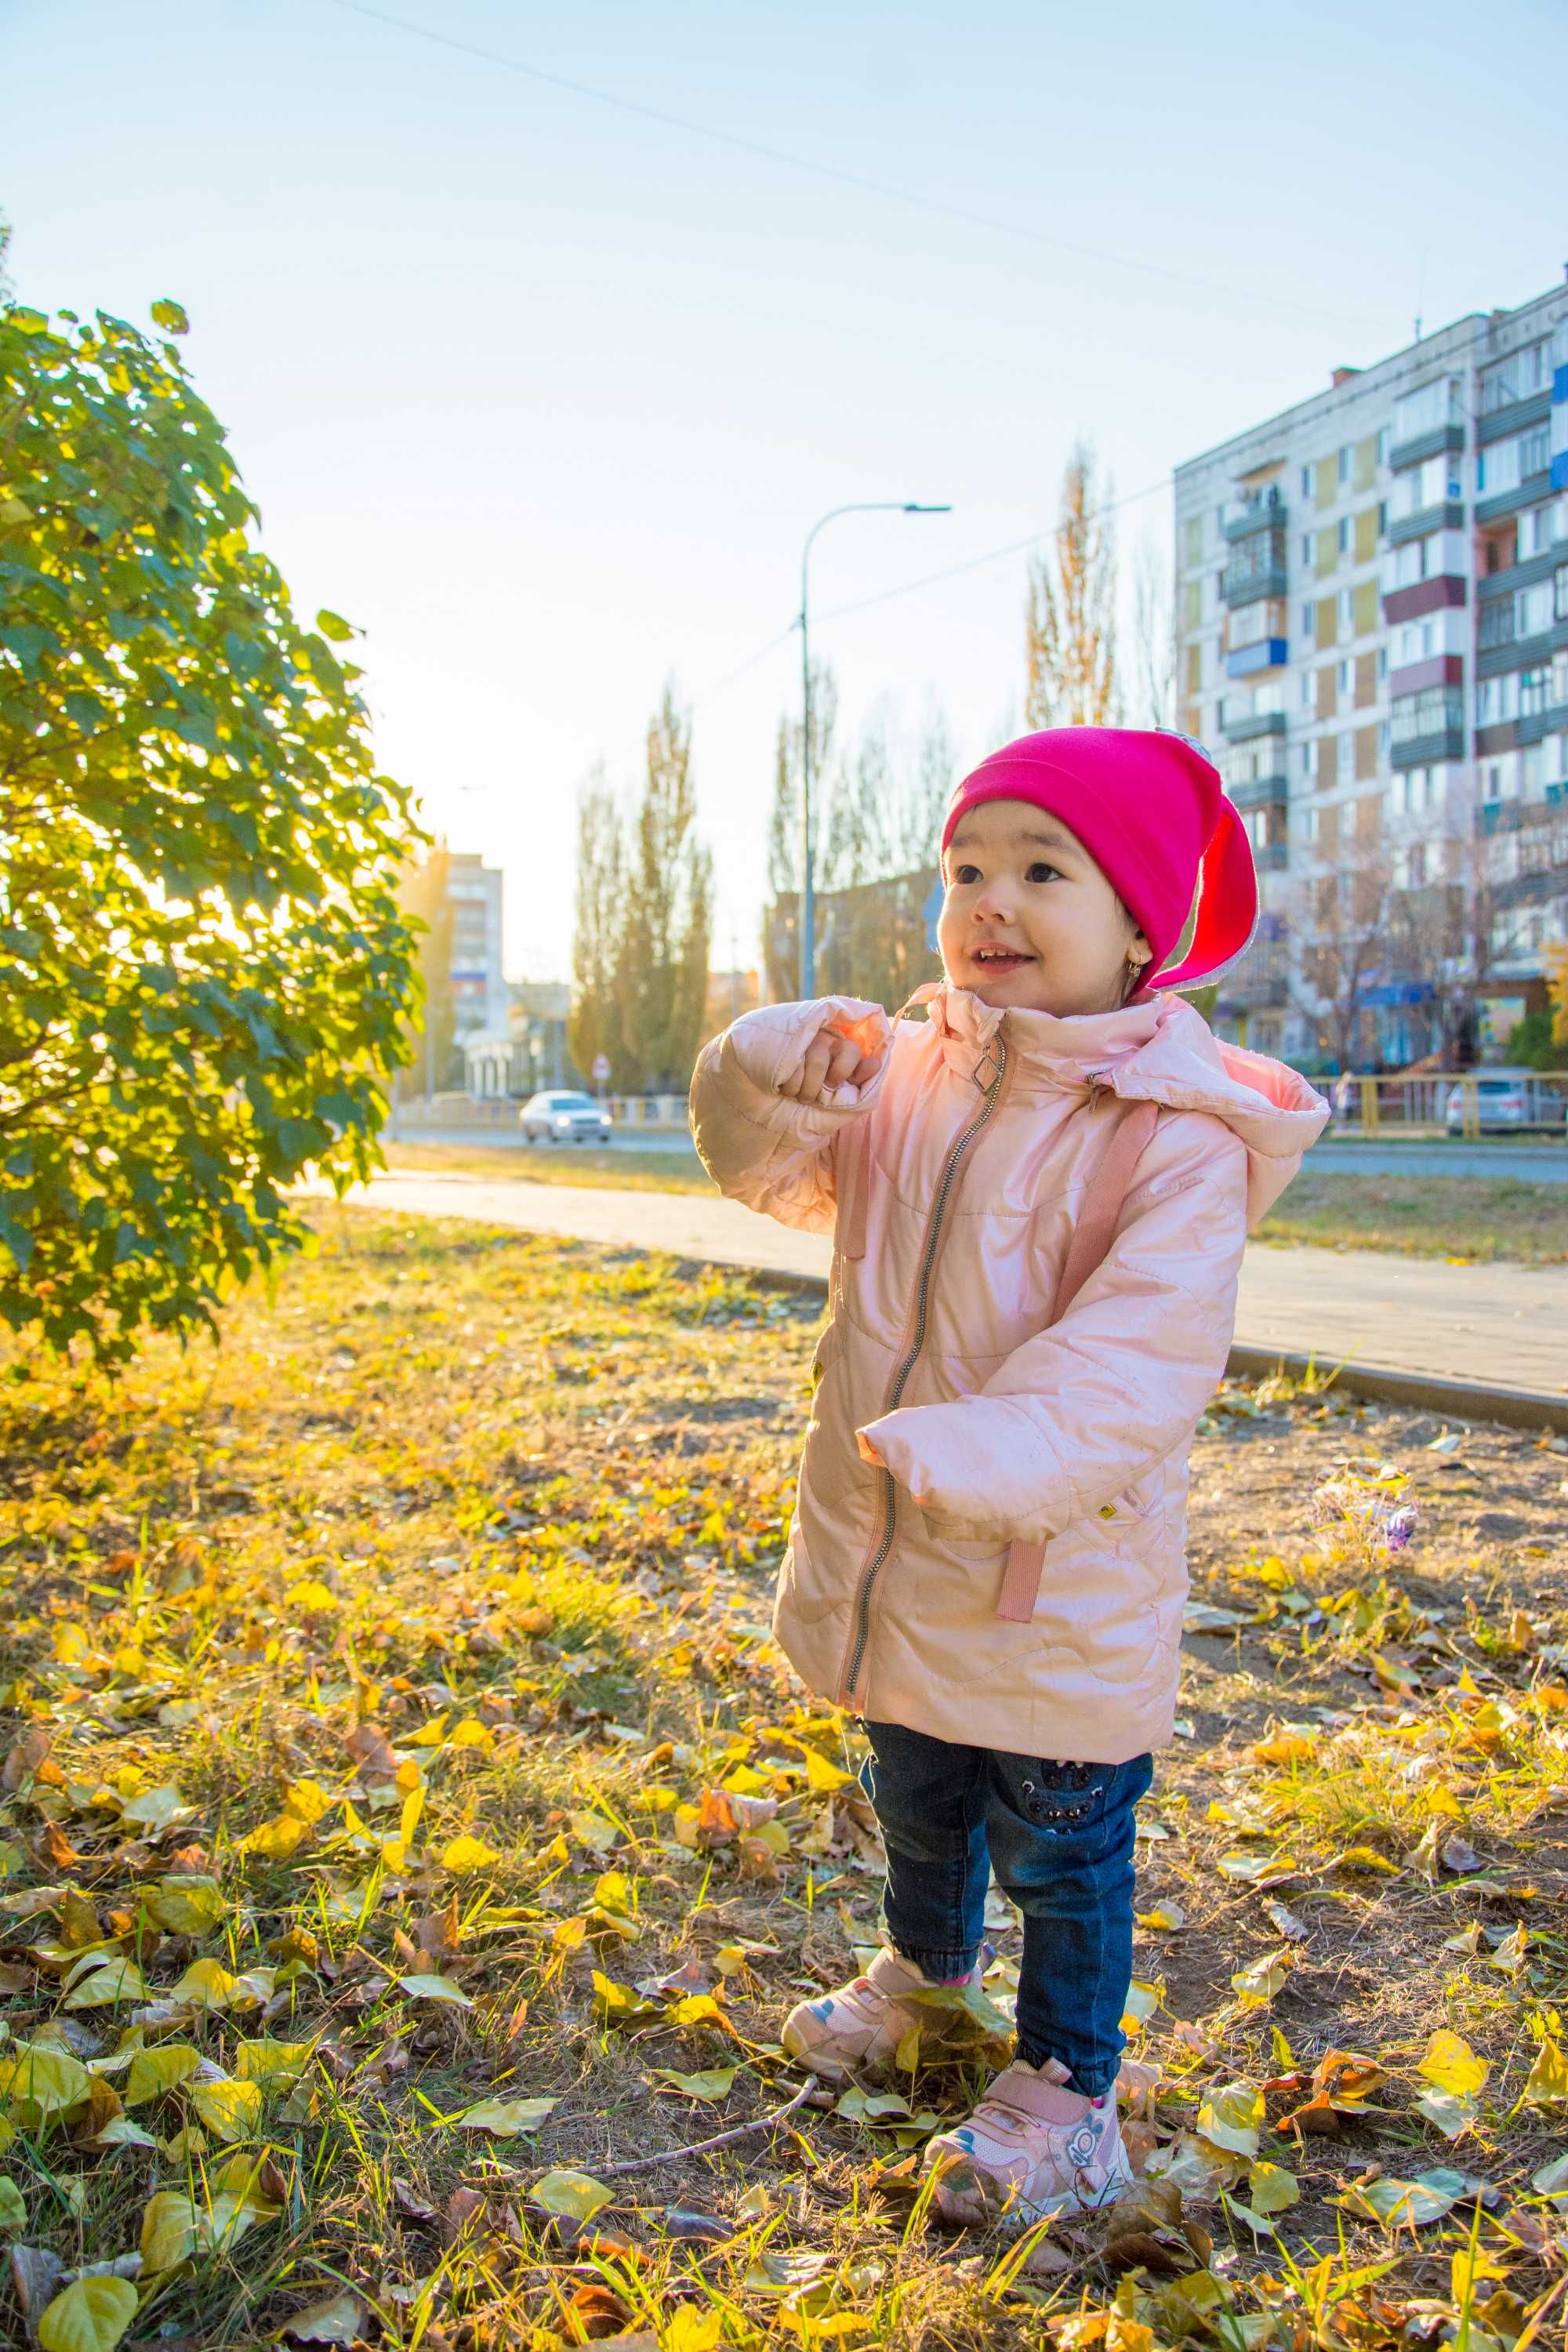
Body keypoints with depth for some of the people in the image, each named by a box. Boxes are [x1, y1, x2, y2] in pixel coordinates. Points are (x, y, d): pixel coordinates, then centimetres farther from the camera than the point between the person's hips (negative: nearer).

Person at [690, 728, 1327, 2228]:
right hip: (889, 1566, 7)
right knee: (914, 1804, 30)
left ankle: (1065, 2085, 38)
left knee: (1059, 1851, 14)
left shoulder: (1180, 1133, -21)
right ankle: (926, 1964, 59)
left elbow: (1138, 1359, -29)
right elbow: (773, 1171, 8)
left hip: (1057, 1592, -6)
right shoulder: (909, 1073, -1)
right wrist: (775, 1080, -14)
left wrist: (974, 1455, -40)